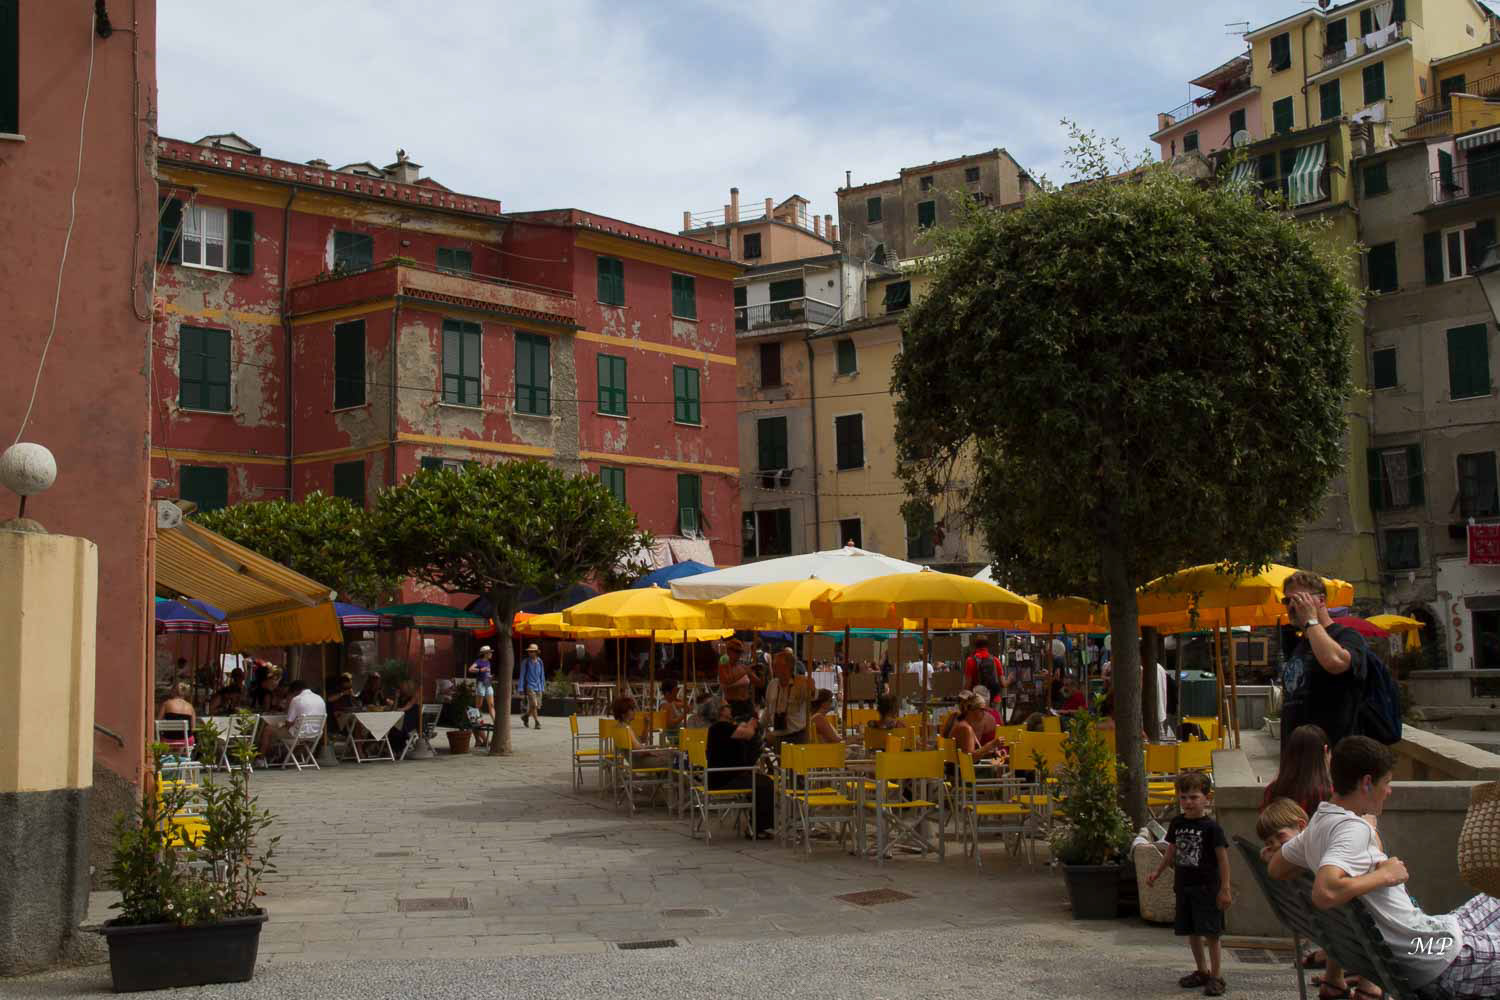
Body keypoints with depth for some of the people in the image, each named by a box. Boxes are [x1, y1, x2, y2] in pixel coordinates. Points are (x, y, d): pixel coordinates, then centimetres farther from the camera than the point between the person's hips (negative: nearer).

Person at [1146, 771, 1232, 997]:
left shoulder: (1212, 828, -12)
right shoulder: (1177, 825, 5)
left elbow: (1222, 858, -11)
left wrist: (1225, 889, -13)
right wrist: (1157, 872, 13)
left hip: (1207, 888, -6)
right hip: (1184, 887, 6)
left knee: (1210, 933, -4)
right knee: (1191, 932, 13)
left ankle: (1216, 976, 6)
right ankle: (1201, 971, 28)